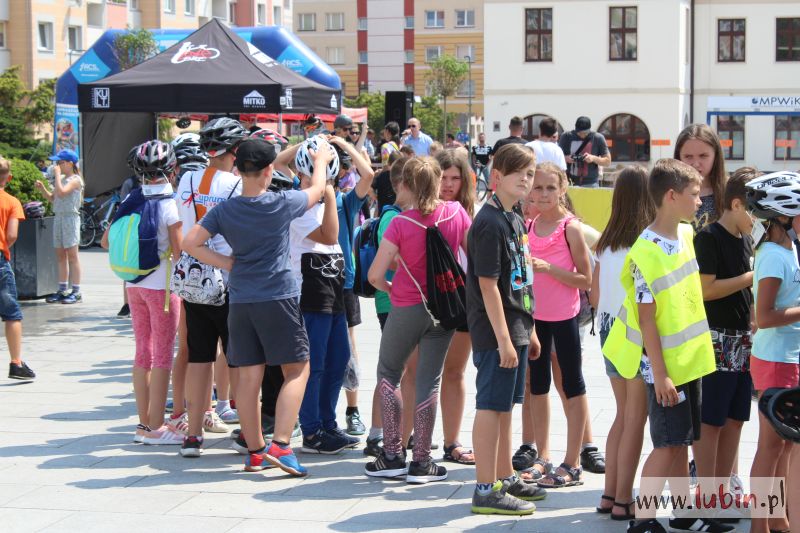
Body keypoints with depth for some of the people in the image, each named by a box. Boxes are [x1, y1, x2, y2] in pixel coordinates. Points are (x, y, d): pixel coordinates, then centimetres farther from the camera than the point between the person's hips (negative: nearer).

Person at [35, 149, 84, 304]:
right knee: (61, 255, 9)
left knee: (72, 255, -6)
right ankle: (63, 291, 14)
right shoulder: (61, 179, 15)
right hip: (58, 217, 8)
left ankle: (76, 291, -3)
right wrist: (42, 188, 3)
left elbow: (61, 192, -23)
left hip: (70, 217, -8)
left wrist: (57, 175, -15)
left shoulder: (75, 179, -8)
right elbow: (52, 198, 19)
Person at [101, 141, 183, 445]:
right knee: (163, 355, 0)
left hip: (134, 283, 6)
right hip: (162, 285, -6)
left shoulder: (132, 200, 4)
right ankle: (155, 427, 2)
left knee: (143, 352, 12)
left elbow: (106, 241, 7)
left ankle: (144, 423, 18)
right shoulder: (170, 203, -14)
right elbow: (179, 251, -15)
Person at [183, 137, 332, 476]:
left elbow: (191, 243, -4)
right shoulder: (282, 204, -8)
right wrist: (321, 160, 29)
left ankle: (255, 452, 14)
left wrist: (226, 264, 2)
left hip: (241, 301, 4)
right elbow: (317, 189, 11)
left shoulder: (224, 210, 0)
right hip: (279, 298, -4)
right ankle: (280, 445, -8)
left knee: (249, 376, 8)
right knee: (297, 369, 5)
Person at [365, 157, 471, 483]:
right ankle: (421, 463, 9)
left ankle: (392, 456, 11)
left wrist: (390, 289, 4)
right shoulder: (457, 213, -6)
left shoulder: (401, 224, -15)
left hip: (407, 308, -3)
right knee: (429, 381, 8)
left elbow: (374, 276, -16)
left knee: (388, 374, 15)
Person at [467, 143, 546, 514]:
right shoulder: (490, 223, -15)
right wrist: (504, 338, -21)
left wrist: (529, 331, 20)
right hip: (495, 332, -9)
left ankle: (505, 479, 27)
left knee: (505, 407, 17)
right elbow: (488, 285, -19)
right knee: (491, 407, -4)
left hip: (515, 329, 9)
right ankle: (486, 490, 0)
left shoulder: (515, 221, 14)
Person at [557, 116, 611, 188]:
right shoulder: (566, 137, 1)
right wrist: (565, 158, -13)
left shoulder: (598, 138, -1)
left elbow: (608, 161, 4)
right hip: (570, 182, 1)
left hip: (590, 184, -1)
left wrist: (594, 158, -15)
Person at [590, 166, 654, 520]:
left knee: (623, 414, 18)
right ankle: (623, 501, 6)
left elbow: (594, 297, 11)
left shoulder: (607, 242, 6)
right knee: (635, 420, 2)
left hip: (610, 331, 7)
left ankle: (610, 495, 21)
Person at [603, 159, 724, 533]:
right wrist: (659, 374, -20)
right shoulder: (646, 252, -20)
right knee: (667, 444, -4)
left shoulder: (687, 234, 5)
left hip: (691, 358, 8)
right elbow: (646, 320, -19)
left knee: (680, 441, 15)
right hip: (665, 364, -8)